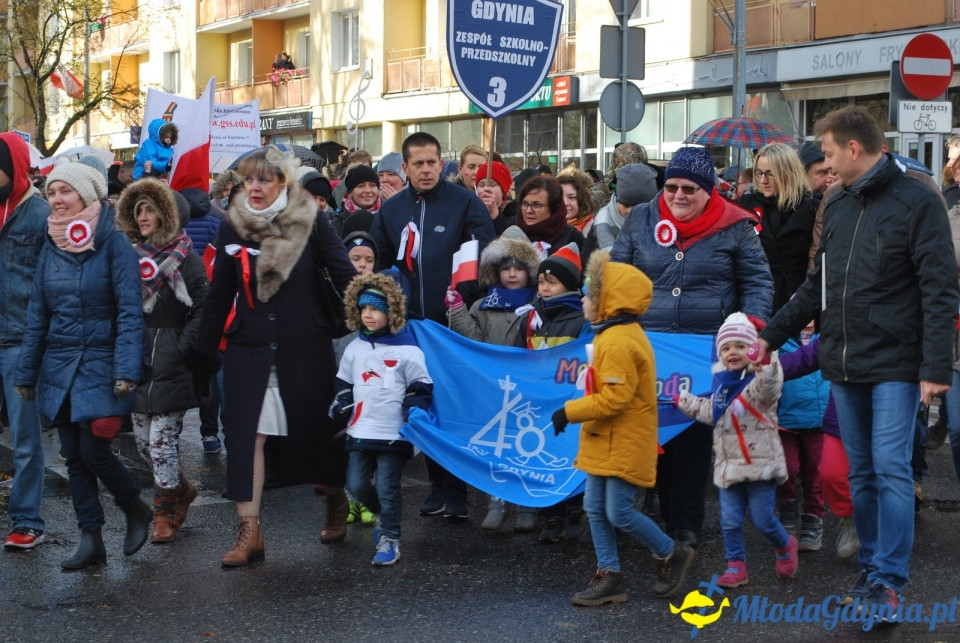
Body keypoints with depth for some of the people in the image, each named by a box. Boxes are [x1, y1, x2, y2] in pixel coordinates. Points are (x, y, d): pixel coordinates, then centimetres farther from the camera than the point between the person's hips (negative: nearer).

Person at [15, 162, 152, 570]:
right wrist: (26, 374, 10)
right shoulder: (51, 245, 7)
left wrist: (126, 369, -20)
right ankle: (91, 539, 14)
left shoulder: (113, 243, -9)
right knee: (73, 456, 6)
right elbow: (37, 314, 11)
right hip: (59, 367, 6)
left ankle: (136, 511, 16)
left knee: (93, 451, -9)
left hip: (100, 364, -6)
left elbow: (129, 311, -12)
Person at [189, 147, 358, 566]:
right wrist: (203, 351, 9)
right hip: (249, 348, 2)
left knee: (314, 427, 8)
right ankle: (249, 531, -1)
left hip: (304, 346, -2)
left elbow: (346, 277, -4)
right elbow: (219, 295, 10)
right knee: (247, 434, -4)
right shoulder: (232, 227, 3)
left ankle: (336, 500, 35)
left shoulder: (310, 222, -4)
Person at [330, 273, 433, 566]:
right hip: (360, 431, 5)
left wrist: (413, 412, -14)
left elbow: (421, 388, -1)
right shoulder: (355, 348, 9)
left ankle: (390, 539, 10)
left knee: (387, 487, -3)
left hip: (394, 433, -5)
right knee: (356, 485, 6)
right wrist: (339, 406, 4)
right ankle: (386, 515, 31)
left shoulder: (407, 350, -6)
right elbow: (344, 383, 19)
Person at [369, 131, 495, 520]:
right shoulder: (391, 211, 9)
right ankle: (438, 485, 20)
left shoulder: (466, 203, -5)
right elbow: (380, 265, 16)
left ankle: (456, 492, 5)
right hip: (412, 325, 4)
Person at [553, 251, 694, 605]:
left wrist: (570, 412, -20)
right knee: (595, 508, 9)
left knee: (619, 513, -6)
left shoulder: (618, 343, -21)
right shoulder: (615, 336, 13)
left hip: (625, 445, -10)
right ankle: (609, 576, 15)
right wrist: (575, 411, 15)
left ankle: (671, 554, 14)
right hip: (605, 443, 10)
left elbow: (614, 398, -26)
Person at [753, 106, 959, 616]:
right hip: (844, 365, 6)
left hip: (895, 367, -6)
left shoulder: (916, 203, -9)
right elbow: (818, 286, 20)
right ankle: (871, 566, 21)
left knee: (891, 469, -8)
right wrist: (772, 335, 15)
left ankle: (888, 582, -4)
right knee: (861, 472, 11)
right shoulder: (837, 207, 12)